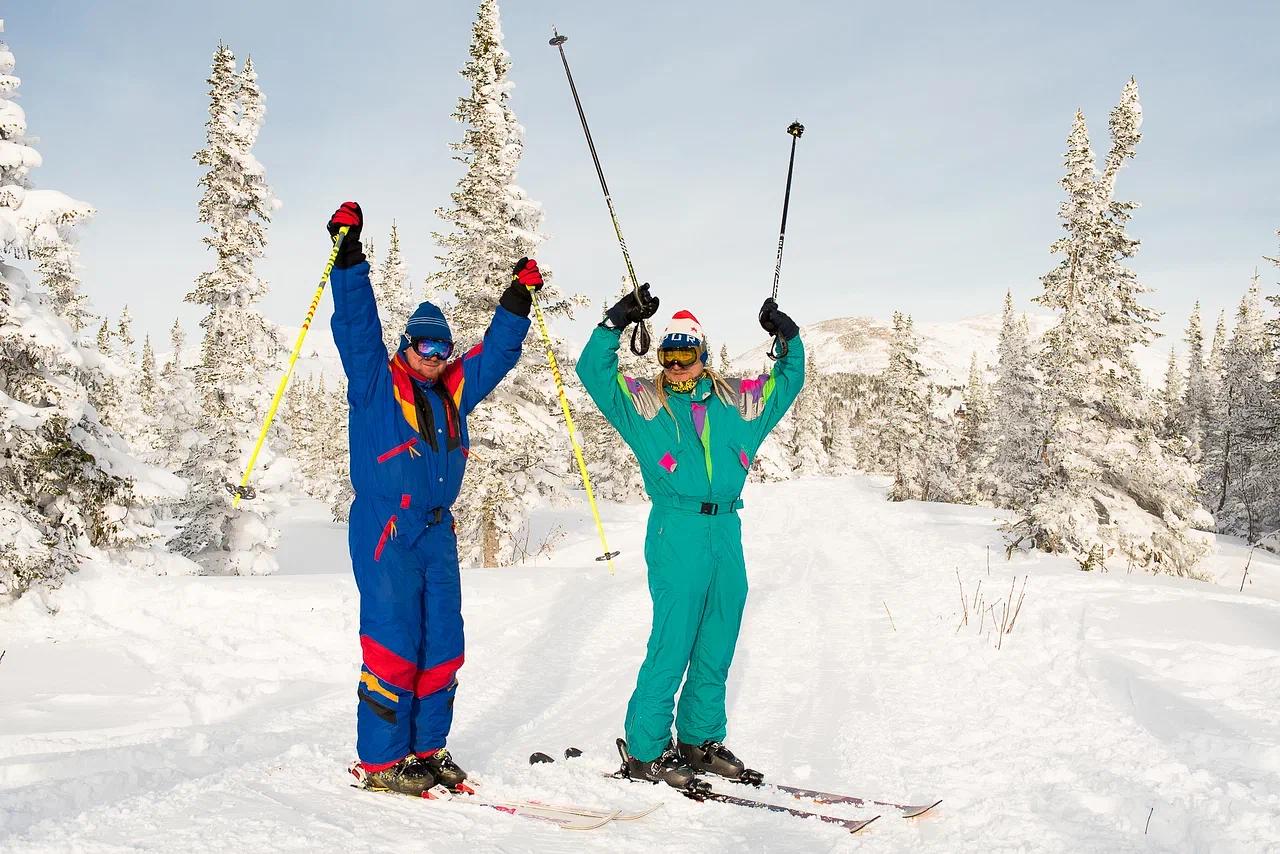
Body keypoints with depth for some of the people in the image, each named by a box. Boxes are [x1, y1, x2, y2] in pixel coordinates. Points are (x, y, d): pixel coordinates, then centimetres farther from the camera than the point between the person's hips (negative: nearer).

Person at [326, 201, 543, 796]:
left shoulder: (456, 391, 16)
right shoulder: (375, 384, 2)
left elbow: (496, 351, 23)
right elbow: (356, 323, -6)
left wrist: (518, 300, 19)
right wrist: (349, 259, -13)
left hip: (436, 531, 6)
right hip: (384, 529, -6)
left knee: (443, 641, 7)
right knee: (393, 641, -8)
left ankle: (427, 750, 17)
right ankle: (380, 761, 0)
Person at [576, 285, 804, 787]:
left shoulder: (737, 402, 15)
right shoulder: (643, 402, 5)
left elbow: (788, 381, 26)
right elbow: (593, 370, -2)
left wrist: (788, 339, 13)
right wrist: (617, 320, -9)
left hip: (727, 532, 5)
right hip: (677, 532, -5)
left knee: (716, 646, 11)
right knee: (672, 643, -7)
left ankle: (701, 739, 24)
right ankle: (645, 751, 2)